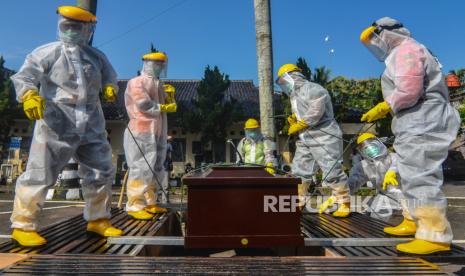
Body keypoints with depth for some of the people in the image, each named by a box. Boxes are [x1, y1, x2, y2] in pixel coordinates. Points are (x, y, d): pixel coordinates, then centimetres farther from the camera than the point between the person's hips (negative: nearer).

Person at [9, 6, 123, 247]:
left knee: (101, 172, 7)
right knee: (39, 175, -2)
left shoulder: (96, 56, 14)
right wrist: (29, 94, -29)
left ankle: (97, 220, 23)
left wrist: (110, 87, -1)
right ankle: (23, 226, 16)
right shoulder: (48, 52, 0)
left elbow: (109, 76, 23)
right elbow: (23, 76, -7)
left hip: (91, 127, 5)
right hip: (56, 125, -4)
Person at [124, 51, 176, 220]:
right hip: (142, 132, -9)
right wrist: (164, 107, -8)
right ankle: (134, 206, -4)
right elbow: (144, 105, -18)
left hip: (157, 133, 9)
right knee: (141, 169, -10)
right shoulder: (136, 83, -5)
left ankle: (149, 203, 20)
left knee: (155, 170, 11)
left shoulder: (158, 84, 20)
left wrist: (169, 97, -2)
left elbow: (167, 105, 18)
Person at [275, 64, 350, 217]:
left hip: (324, 138, -9)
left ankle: (344, 204, 9)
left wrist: (298, 126, -16)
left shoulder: (312, 89, -10)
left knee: (332, 172, -6)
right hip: (305, 140, 10)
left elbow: (316, 112, -23)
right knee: (299, 172, 8)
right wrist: (293, 120, 3)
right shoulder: (295, 96, 20)